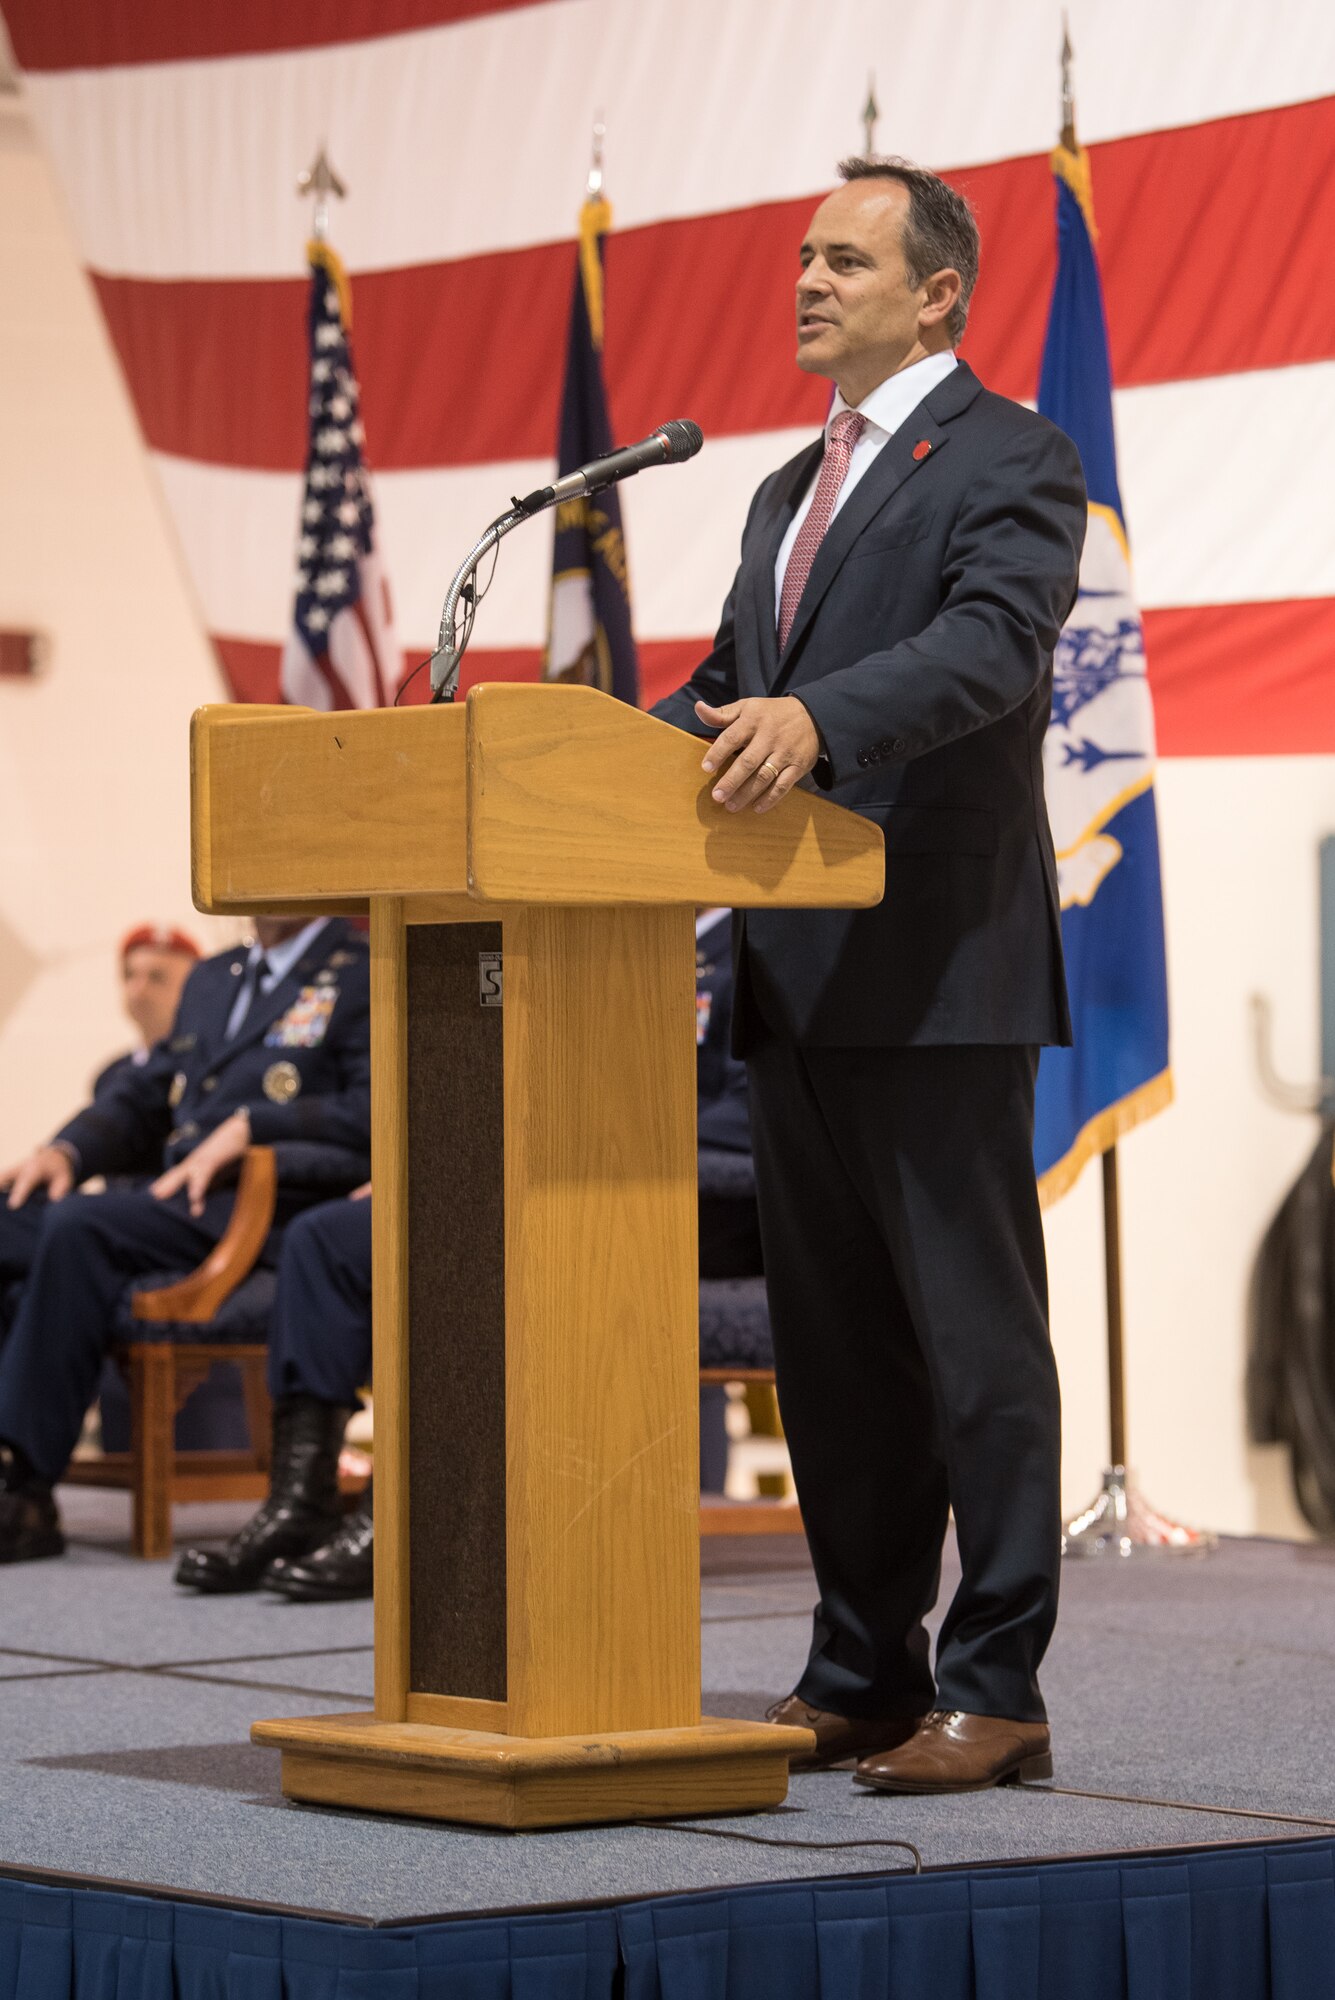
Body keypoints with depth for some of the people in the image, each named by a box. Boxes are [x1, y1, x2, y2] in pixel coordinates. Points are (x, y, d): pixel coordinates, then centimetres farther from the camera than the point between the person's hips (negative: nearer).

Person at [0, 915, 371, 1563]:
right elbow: (141, 1095, 29)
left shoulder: (364, 973, 4)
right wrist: (65, 1149, 8)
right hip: (174, 1195, 8)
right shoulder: (211, 978, 29)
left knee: (80, 1227, -32)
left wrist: (248, 1127, -17)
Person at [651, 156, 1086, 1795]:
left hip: (938, 975, -8)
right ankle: (861, 1674, 19)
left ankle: (995, 1691, -1)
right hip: (797, 978, 9)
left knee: (971, 1331, -5)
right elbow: (726, 688, 23)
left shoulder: (1010, 461, -4)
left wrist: (814, 720, -37)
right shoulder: (791, 490, 22)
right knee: (829, 1338, 11)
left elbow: (990, 642, -21)